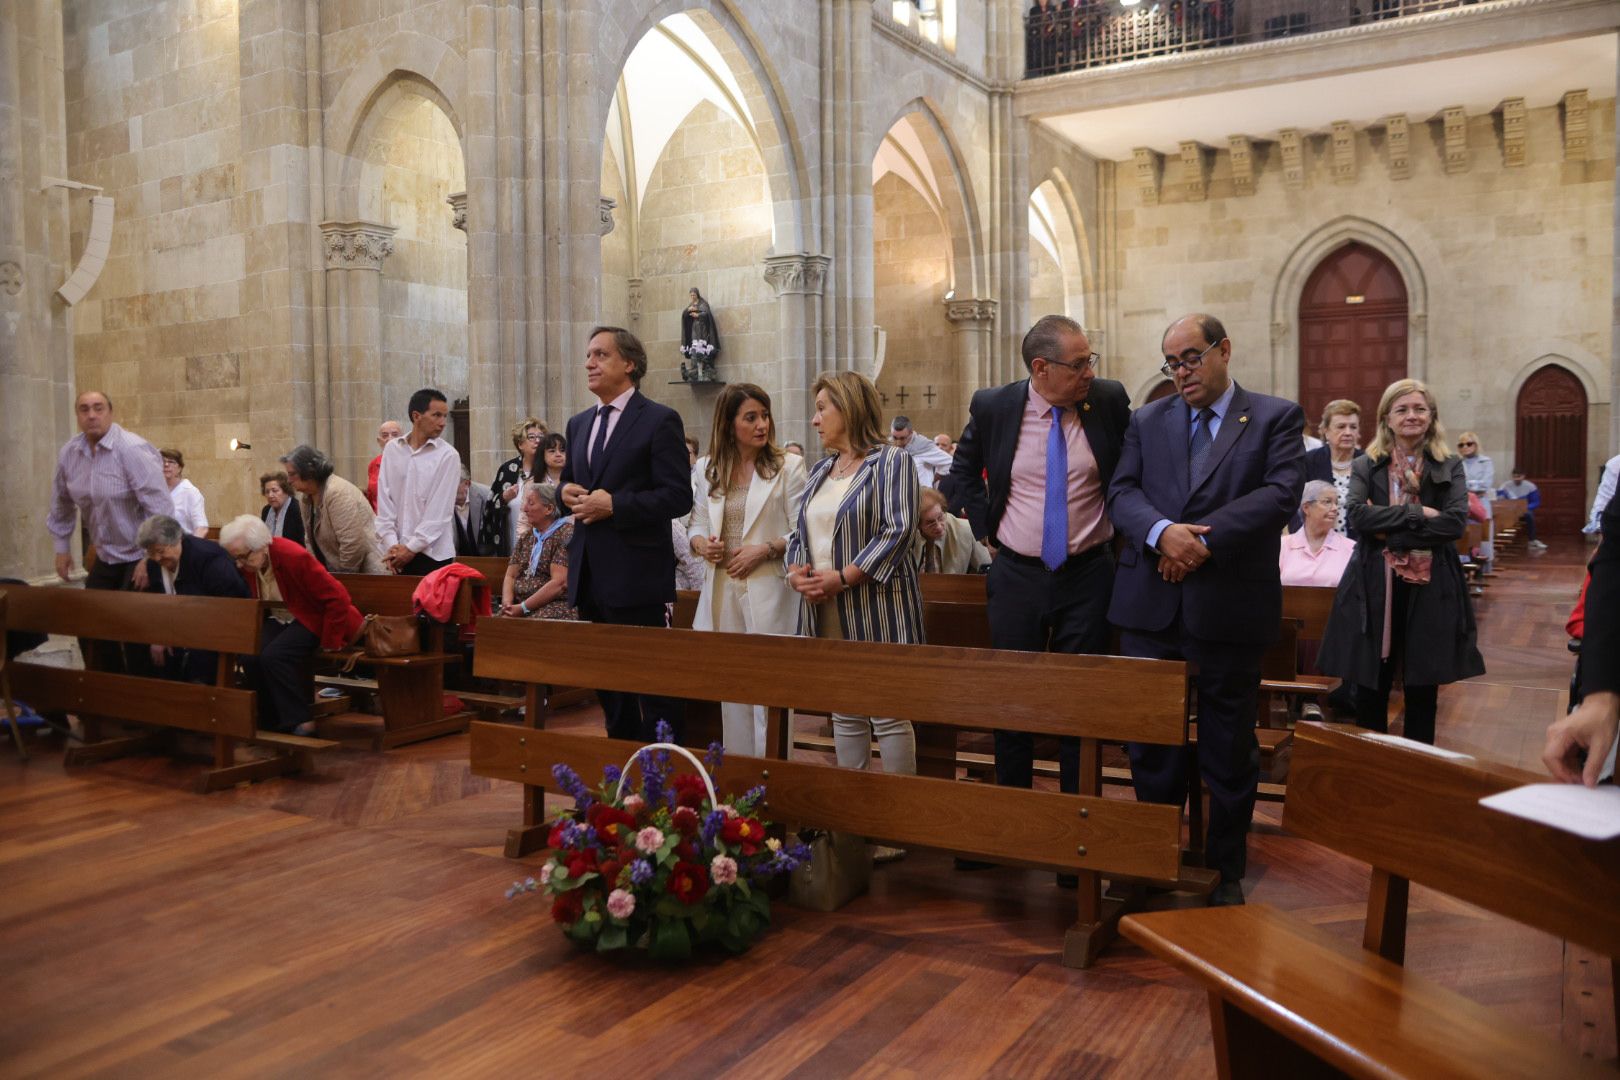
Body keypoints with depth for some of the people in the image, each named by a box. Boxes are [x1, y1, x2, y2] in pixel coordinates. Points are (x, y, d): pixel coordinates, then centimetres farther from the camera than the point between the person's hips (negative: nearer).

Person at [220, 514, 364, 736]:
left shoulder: (294, 557, -27)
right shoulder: (245, 565, -7)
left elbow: (337, 597, -24)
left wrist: (330, 641, -19)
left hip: (312, 618, -6)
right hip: (277, 619, 6)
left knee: (274, 655, -28)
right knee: (251, 654, -20)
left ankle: (302, 722, -14)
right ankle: (272, 723, -2)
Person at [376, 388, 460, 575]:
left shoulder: (448, 455, -5)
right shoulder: (392, 449, 5)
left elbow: (440, 510, -9)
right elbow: (384, 500, 2)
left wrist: (412, 548, -11)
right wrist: (391, 544, -7)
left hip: (433, 553, -3)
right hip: (396, 552, 3)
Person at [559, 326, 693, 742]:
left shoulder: (660, 420, -7)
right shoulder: (579, 423, 16)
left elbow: (678, 497, -13)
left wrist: (615, 504, -19)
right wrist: (567, 492, 0)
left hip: (635, 575, -7)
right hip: (589, 574, 8)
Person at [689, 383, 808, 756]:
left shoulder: (788, 466, -1)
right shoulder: (707, 468, 11)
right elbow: (698, 524, 16)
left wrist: (765, 549, -16)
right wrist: (702, 543, -5)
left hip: (769, 590, -4)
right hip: (722, 590, 4)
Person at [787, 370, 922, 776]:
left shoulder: (891, 461, -5)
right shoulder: (820, 470, 18)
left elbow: (896, 531, -15)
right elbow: (800, 533, 18)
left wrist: (843, 578, -19)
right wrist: (796, 573, -3)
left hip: (876, 613, -7)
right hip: (826, 616, 7)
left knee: (888, 716, -3)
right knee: (845, 715, 12)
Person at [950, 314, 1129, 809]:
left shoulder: (1110, 400, -6)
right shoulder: (993, 406, -5)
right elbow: (963, 470, 12)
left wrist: (1118, 526, 1)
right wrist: (988, 524, 4)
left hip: (1088, 574, 0)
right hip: (1016, 574, 1)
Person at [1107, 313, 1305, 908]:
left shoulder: (1276, 417, 4)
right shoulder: (1146, 420, 13)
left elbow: (1281, 491, -10)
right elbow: (1122, 491, 1)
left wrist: (1203, 539, -19)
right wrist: (1162, 532, -19)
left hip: (1229, 606, -2)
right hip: (1151, 605, 3)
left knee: (1229, 746, 9)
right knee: (1150, 741, 10)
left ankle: (1227, 870, 25)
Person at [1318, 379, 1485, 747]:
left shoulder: (1450, 467, 6)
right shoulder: (1366, 466, 6)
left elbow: (1456, 521, -9)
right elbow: (1358, 514, -11)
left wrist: (1390, 532, -12)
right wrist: (1418, 514, -15)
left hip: (1430, 586, 0)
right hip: (1376, 585, 0)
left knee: (1423, 688, 8)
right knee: (1371, 685, 5)